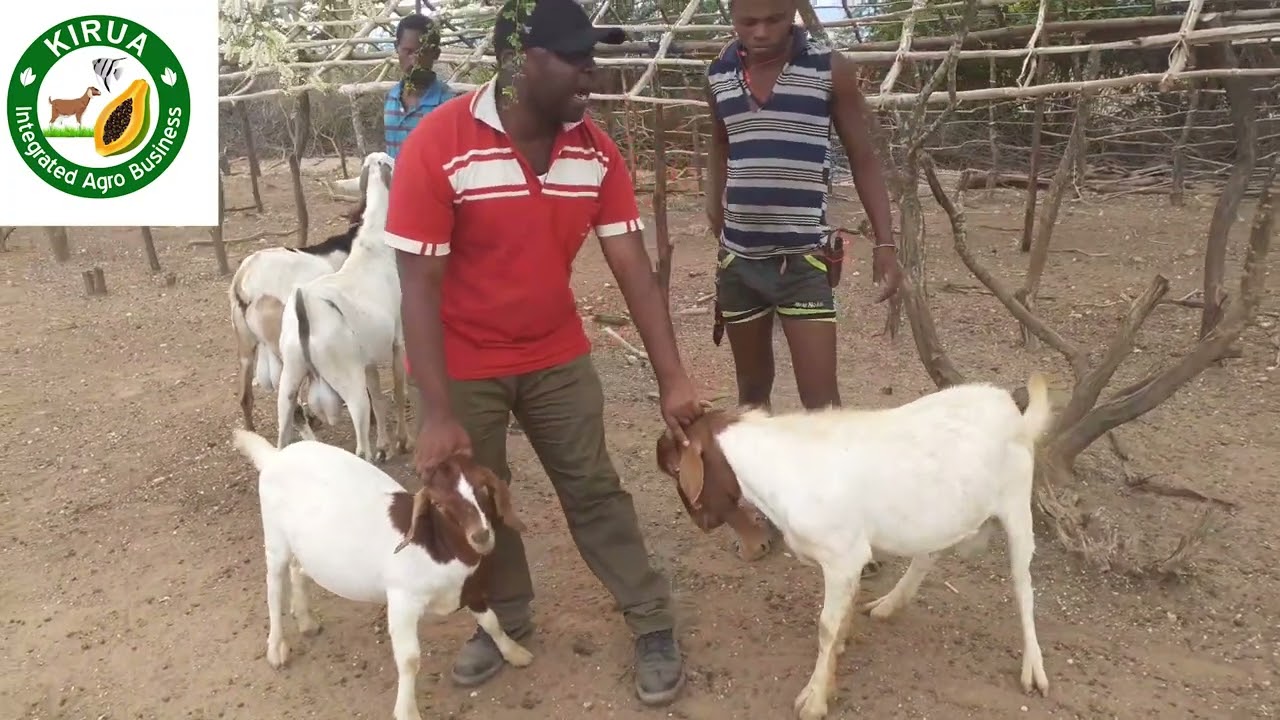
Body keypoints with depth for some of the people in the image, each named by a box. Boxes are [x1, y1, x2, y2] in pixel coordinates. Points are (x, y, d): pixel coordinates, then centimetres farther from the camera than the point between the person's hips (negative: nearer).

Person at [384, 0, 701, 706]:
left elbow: (632, 265, -8)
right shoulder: (438, 145, -23)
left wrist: (672, 378, -11)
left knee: (595, 490, 10)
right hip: (465, 366, -2)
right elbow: (419, 286, -22)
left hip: (558, 356, 3)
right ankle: (505, 617, 38)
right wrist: (438, 414, -24)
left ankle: (654, 626, 24)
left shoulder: (595, 150, -10)